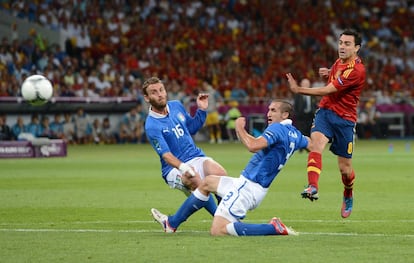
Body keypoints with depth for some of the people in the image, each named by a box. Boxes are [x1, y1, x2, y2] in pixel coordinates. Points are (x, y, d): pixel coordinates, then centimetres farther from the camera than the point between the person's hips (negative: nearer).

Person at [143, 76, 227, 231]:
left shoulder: (177, 106, 8)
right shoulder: (151, 126, -13)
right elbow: (166, 154, -24)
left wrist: (202, 110, 10)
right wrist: (183, 168, -40)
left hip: (197, 157, 5)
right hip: (174, 168, -5)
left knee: (220, 174, -27)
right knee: (197, 182, -37)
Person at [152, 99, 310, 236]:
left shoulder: (277, 129, -19)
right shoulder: (295, 134, 9)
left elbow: (253, 146, -33)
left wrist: (239, 128, -18)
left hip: (247, 187, -11)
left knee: (218, 231, -17)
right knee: (207, 182, 29)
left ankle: (274, 228, -19)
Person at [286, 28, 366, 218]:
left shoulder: (356, 70, -20)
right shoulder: (340, 61, 6)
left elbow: (328, 90, -25)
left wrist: (298, 90, -28)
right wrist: (329, 73, 8)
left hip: (345, 119, -5)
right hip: (325, 111, 5)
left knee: (345, 168, 4)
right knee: (316, 143, -26)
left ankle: (348, 196, 36)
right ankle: (312, 187, -43)